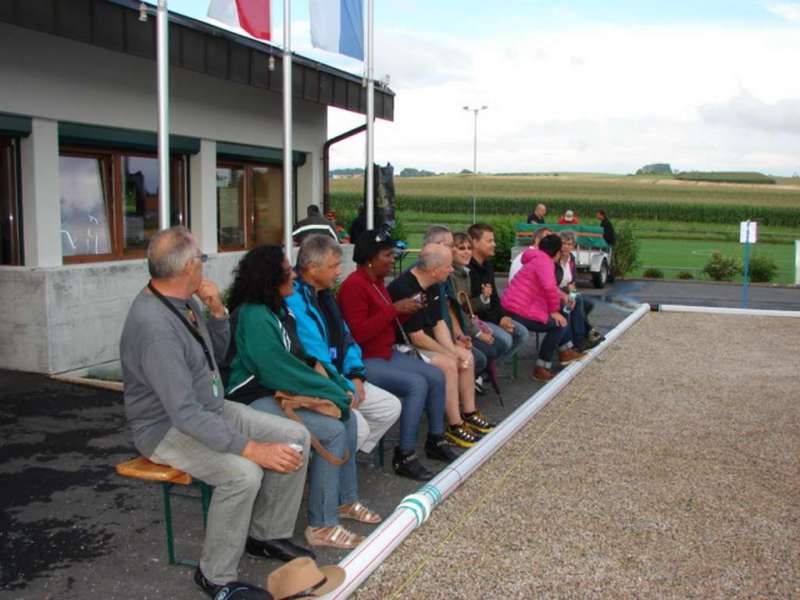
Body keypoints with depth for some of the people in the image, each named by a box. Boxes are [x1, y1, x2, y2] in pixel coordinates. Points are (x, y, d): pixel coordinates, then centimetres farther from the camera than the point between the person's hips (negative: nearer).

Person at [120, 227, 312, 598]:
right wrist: (252, 449, -34)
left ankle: (268, 534, 14)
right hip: (167, 428, -9)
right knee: (242, 472, -32)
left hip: (212, 408, 9)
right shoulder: (154, 325, -29)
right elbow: (185, 413, -32)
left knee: (295, 437, -2)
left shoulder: (184, 301, 0)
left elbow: (216, 354, 14)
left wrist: (217, 312, -5)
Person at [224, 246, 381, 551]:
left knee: (348, 418, 3)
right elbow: (279, 371, -23)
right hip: (255, 400, -10)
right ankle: (322, 526, -10)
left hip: (278, 392, 10)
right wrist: (331, 391, -15)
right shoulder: (253, 317, -20)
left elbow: (300, 355, 16)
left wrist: (333, 382, 0)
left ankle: (346, 500, 19)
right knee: (333, 430, -20)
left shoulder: (277, 309, 11)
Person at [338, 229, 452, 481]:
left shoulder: (377, 281, 10)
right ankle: (404, 456, -16)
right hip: (363, 361, -9)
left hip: (387, 353, 10)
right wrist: (394, 309, -23)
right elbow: (358, 333, -25)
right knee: (417, 384, -25)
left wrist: (406, 310, -2)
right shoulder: (354, 286, -18)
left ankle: (435, 441, 14)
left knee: (436, 376, 0)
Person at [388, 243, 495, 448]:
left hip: (424, 341, 10)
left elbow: (439, 323, 7)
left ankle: (469, 414, 13)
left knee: (466, 356, 4)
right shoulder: (405, 289, -27)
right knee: (448, 364, -25)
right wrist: (451, 354, -16)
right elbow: (417, 338, -26)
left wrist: (454, 351, -8)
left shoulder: (432, 286, 3)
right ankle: (454, 427, -15)